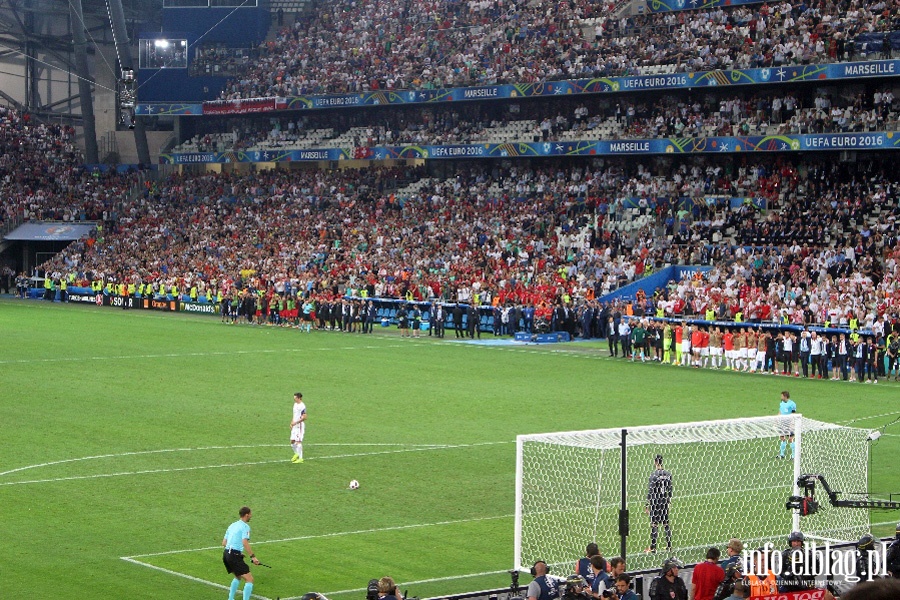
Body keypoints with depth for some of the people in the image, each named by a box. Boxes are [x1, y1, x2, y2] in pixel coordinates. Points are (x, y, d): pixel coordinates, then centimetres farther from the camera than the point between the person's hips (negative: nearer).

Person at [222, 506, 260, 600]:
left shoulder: (232, 525, 19)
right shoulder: (245, 526, -6)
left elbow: (224, 543, 21)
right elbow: (245, 542, -22)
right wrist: (252, 556, -23)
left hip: (226, 554, 9)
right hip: (234, 556, -9)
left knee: (238, 577, 29)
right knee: (249, 579, -9)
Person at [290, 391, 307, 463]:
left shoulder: (302, 406, -16)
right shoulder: (295, 404, 13)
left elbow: (304, 417, -21)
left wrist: (296, 422, -20)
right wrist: (292, 423, 13)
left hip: (300, 426, -9)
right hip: (294, 426, 9)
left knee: (298, 441, -8)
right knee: (292, 441, 11)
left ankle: (300, 458, -2)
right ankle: (296, 454, 30)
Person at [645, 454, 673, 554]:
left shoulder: (653, 475, -13)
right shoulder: (668, 474, 1)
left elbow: (650, 491, -12)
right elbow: (670, 489, 8)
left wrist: (648, 505, -7)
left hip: (655, 502, -4)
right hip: (665, 502, 4)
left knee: (654, 525, 0)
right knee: (666, 524, 11)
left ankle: (653, 548, 1)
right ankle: (669, 546, 15)